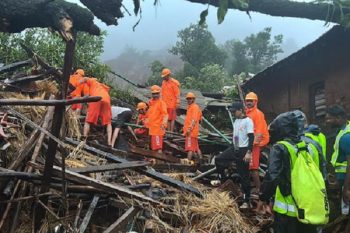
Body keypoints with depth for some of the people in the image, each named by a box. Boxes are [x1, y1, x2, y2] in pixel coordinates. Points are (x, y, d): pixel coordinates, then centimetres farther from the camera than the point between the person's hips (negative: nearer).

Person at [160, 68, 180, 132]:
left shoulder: (174, 83, -8)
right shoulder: (163, 82, 13)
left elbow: (177, 94, -10)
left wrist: (177, 103, -14)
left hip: (172, 104, -7)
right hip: (165, 104, 7)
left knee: (172, 119, -3)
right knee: (167, 119, 11)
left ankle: (171, 132, 1)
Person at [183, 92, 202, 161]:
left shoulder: (194, 107, -9)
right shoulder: (190, 107, 20)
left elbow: (194, 119, -20)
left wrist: (190, 128, -29)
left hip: (191, 131, -10)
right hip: (191, 131, 10)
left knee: (190, 148, -12)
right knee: (196, 147, 15)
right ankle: (201, 159, 21)